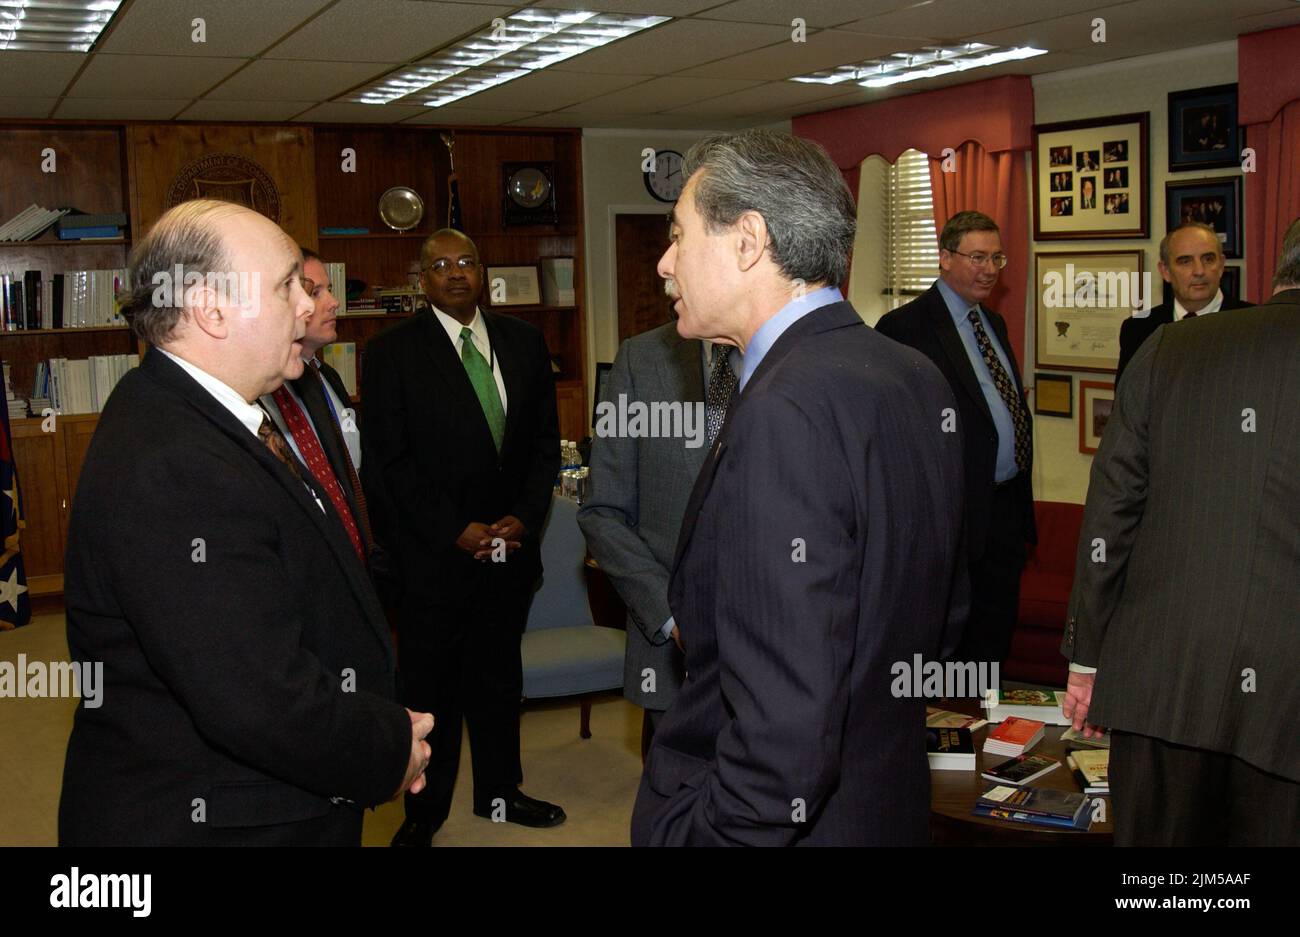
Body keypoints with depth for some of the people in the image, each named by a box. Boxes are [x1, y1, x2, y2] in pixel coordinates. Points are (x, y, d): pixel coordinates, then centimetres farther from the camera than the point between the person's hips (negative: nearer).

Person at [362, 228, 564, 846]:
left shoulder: (524, 342, 9)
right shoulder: (391, 352, -5)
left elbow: (545, 441, 9)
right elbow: (389, 461, -9)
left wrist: (525, 516, -4)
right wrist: (456, 530, -14)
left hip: (509, 546, 4)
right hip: (431, 555, -4)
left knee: (499, 678, 16)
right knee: (431, 688, 5)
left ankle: (499, 791, 32)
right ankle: (424, 813, 20)